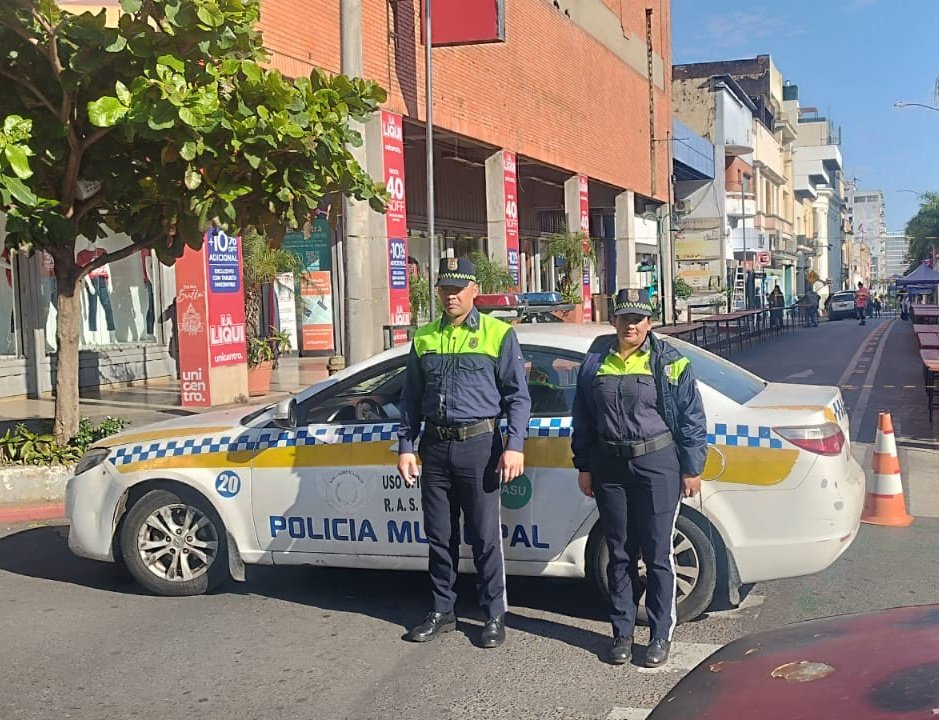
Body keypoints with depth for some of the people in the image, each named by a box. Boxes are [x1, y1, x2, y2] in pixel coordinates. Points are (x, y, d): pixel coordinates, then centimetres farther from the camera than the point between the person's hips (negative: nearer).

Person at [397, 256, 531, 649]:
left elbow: (518, 395, -1)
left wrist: (514, 446, -11)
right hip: (435, 446, 4)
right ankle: (443, 611, 24)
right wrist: (405, 446, 9)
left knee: (485, 536, 2)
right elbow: (411, 397, 16)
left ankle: (495, 615, 14)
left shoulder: (498, 334, 0)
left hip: (478, 445, -4)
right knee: (439, 536, 11)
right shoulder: (423, 337, 12)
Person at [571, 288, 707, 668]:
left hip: (657, 464, -3)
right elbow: (583, 420, 14)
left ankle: (660, 635, 13)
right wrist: (584, 466, 11)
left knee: (657, 554, 1)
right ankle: (622, 632, 21)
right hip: (609, 466, 3)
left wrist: (691, 469, -3)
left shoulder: (670, 363, -1)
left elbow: (692, 420, 0)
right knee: (620, 554, 10)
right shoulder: (595, 364, 8)